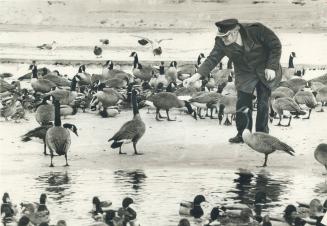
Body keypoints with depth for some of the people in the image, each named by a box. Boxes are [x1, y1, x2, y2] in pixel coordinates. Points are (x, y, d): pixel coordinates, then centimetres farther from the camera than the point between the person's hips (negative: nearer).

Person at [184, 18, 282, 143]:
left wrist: (271, 67, -20)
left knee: (263, 104, -6)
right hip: (245, 74, 3)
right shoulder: (221, 43, -16)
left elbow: (275, 45, -16)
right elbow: (212, 60, -21)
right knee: (242, 103, -5)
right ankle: (242, 134, 9)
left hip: (265, 71, -3)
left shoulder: (256, 30, -26)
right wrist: (196, 76, -35)